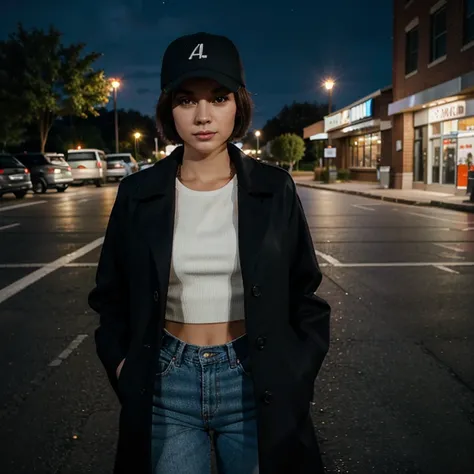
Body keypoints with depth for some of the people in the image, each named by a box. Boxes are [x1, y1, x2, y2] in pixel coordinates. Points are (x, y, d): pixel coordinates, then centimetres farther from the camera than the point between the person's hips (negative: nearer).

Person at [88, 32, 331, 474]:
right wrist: (122, 367, -1)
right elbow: (111, 294, 8)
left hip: (253, 384, 0)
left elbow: (304, 293, 3)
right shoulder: (139, 193, -4)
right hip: (166, 385, 1)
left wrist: (295, 375, -3)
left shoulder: (274, 188, -5)